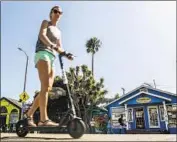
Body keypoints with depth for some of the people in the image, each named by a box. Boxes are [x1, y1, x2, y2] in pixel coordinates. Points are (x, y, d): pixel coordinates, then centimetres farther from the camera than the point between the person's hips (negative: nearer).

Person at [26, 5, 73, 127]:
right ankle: (44, 119, -27)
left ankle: (29, 114, 6)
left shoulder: (58, 31, 29)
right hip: (43, 54, -7)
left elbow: (59, 48, 17)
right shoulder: (45, 23, 14)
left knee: (48, 88, -3)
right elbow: (42, 35, -7)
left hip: (52, 58, 7)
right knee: (45, 86, -22)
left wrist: (65, 54, -5)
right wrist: (52, 45, -24)